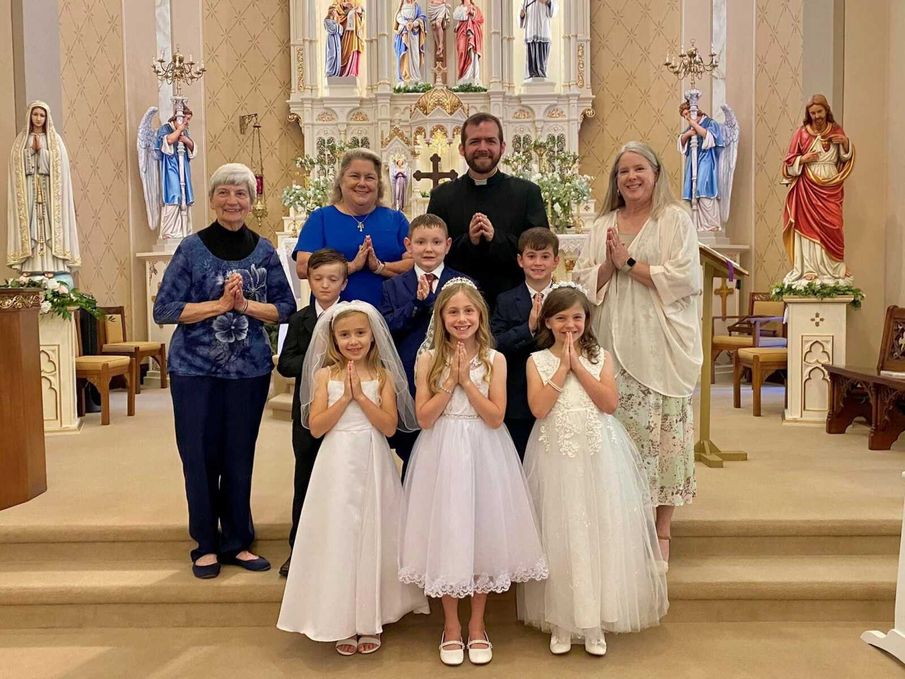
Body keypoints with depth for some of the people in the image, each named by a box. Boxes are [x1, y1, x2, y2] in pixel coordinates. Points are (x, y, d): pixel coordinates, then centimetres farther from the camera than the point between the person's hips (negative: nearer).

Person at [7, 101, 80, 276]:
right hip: (29, 190, 1)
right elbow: (17, 164, 3)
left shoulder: (55, 140, 9)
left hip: (49, 189, -1)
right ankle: (30, 266, -7)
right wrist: (31, 149, -7)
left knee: (49, 222, -7)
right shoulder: (21, 140, 13)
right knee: (30, 223, -5)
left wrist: (41, 150, -9)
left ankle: (51, 265, -10)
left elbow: (59, 164, -2)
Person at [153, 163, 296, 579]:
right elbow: (164, 309, -7)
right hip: (195, 368, -2)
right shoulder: (192, 248, -2)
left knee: (240, 456, 9)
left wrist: (246, 304, -12)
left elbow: (286, 308, 4)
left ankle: (237, 542, 24)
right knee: (200, 456, 5)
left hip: (249, 368, 2)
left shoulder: (264, 251, 4)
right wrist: (218, 303, -15)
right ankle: (206, 544, 22)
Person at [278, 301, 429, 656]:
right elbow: (315, 427, -6)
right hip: (338, 465, 0)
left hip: (373, 466, 0)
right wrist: (345, 397, -13)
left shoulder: (383, 375, 1)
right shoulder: (325, 375, 1)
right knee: (338, 537, 4)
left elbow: (389, 426, -8)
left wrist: (361, 395, -14)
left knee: (372, 536, 7)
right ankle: (342, 622, 19)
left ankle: (370, 620, 22)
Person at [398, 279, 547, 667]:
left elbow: (495, 417, -10)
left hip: (484, 455, 1)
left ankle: (477, 625, 27)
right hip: (442, 456, 0)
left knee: (483, 533, 7)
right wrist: (451, 380, -15)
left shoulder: (494, 360, -2)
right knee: (447, 534, 6)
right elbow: (424, 417, -9)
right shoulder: (429, 359, -2)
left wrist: (466, 379, -15)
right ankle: (451, 626, 25)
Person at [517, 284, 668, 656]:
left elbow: (610, 403, -10)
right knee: (559, 536, 5)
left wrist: (578, 365, -11)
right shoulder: (537, 360, 1)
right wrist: (563, 366, -11)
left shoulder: (600, 357, 4)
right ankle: (560, 621, 19)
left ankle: (594, 621, 19)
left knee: (599, 534, 5)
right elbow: (539, 408, -13)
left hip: (598, 456, 1)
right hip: (556, 456, -1)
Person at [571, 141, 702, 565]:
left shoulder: (675, 219, 3)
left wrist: (629, 262, -8)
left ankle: (662, 530, 10)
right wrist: (608, 265, -8)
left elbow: (684, 278, -9)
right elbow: (583, 283, 10)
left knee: (663, 433, -1)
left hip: (662, 347, -3)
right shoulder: (603, 226, 16)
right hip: (615, 347, 3)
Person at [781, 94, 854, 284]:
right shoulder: (802, 132, 1)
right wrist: (803, 159, -15)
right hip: (808, 188, -2)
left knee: (831, 228, 0)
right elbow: (789, 162, 3)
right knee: (808, 227, -5)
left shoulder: (836, 130, 7)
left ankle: (834, 271, 8)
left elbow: (846, 158, 13)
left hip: (831, 189, 2)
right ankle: (808, 271, -2)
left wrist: (845, 142, -5)